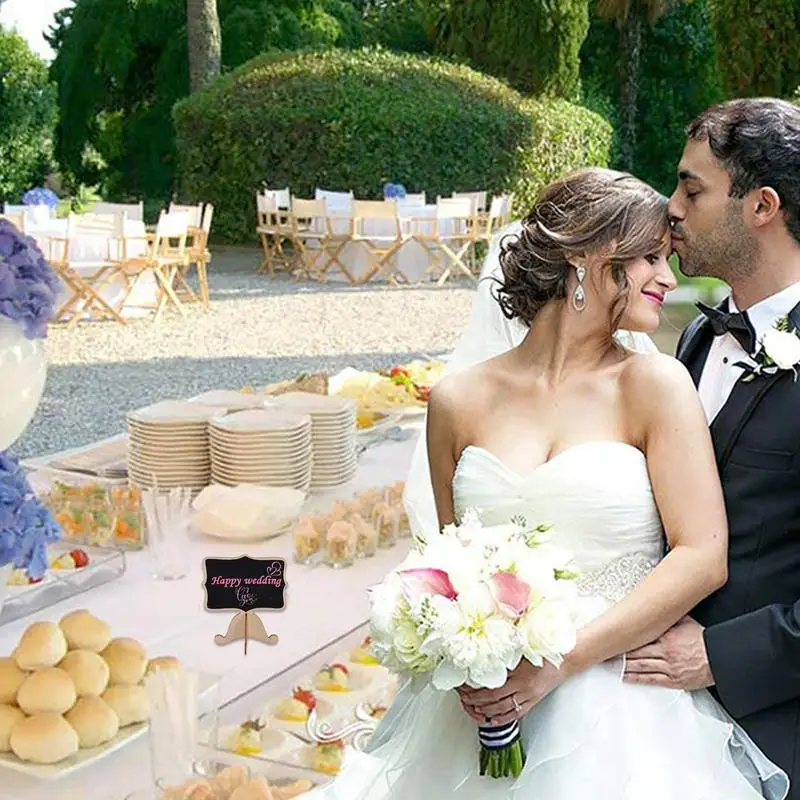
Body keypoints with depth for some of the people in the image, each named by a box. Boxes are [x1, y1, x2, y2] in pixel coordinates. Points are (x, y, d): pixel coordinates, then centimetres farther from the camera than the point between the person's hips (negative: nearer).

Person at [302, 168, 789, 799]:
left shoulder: (654, 384, -4)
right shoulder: (459, 401, 2)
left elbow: (703, 557, -10)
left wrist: (557, 663, -16)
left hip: (618, 707, -2)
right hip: (483, 708, 2)